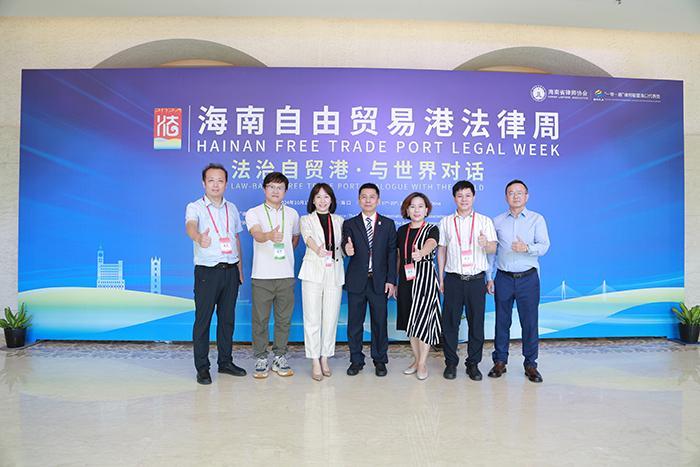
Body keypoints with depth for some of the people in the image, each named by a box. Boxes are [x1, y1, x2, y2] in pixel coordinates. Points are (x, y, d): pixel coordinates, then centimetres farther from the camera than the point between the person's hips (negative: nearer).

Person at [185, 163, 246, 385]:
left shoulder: (232, 208, 11)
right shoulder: (195, 207, -4)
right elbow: (190, 226, -27)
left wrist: (240, 270, 14)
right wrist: (199, 238, -50)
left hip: (230, 271, 5)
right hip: (207, 271, -5)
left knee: (227, 318, 12)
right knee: (203, 319, 1)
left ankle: (225, 362, 25)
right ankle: (202, 368, 11)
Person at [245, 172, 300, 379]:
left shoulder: (292, 214, 9)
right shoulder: (253, 213, -2)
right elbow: (257, 235, -22)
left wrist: (285, 253, 12)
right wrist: (270, 236, -44)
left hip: (286, 275, 3)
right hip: (262, 276, -3)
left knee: (284, 319, 9)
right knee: (260, 319, 4)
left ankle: (280, 357, 23)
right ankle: (261, 359, 19)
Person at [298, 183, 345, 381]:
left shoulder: (339, 221, 15)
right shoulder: (306, 220, 7)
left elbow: (342, 248, 16)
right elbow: (308, 237, -15)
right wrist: (317, 249, -35)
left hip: (334, 273, 2)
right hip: (313, 272, -2)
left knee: (330, 318, 4)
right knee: (312, 318, -2)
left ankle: (325, 358, 18)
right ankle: (315, 362, 7)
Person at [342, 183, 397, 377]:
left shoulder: (388, 224, 6)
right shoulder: (350, 224, 5)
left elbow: (392, 253, 3)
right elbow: (347, 245, -9)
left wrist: (391, 280, -4)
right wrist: (348, 250, -34)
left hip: (379, 281, 0)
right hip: (357, 281, 0)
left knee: (380, 322, 7)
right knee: (354, 323, 7)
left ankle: (380, 360, 22)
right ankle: (356, 360, 21)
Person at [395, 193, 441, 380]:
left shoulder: (432, 229, -3)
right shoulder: (401, 231, 10)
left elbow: (431, 244, -26)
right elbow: (399, 257, 13)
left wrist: (421, 252, -49)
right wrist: (393, 282, 10)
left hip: (425, 277, -4)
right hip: (406, 279, 5)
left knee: (423, 319, -5)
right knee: (411, 321, 10)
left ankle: (422, 363, 9)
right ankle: (416, 359, 24)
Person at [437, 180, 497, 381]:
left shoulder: (484, 221, 6)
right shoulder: (446, 222, 9)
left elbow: (493, 248, -2)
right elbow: (441, 250, 10)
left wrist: (486, 243, -27)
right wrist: (440, 278, 6)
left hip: (476, 279, 0)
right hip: (453, 279, 1)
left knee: (476, 322, 5)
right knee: (450, 322, 3)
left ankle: (473, 364, 18)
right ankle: (451, 363, 17)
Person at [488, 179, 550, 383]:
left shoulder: (537, 219, 4)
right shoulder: (497, 221, 8)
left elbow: (544, 246, -8)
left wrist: (527, 248, -29)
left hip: (528, 278, -1)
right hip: (503, 278, 1)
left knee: (530, 322, 2)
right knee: (502, 321, 7)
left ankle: (530, 364, 15)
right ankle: (500, 361, 18)